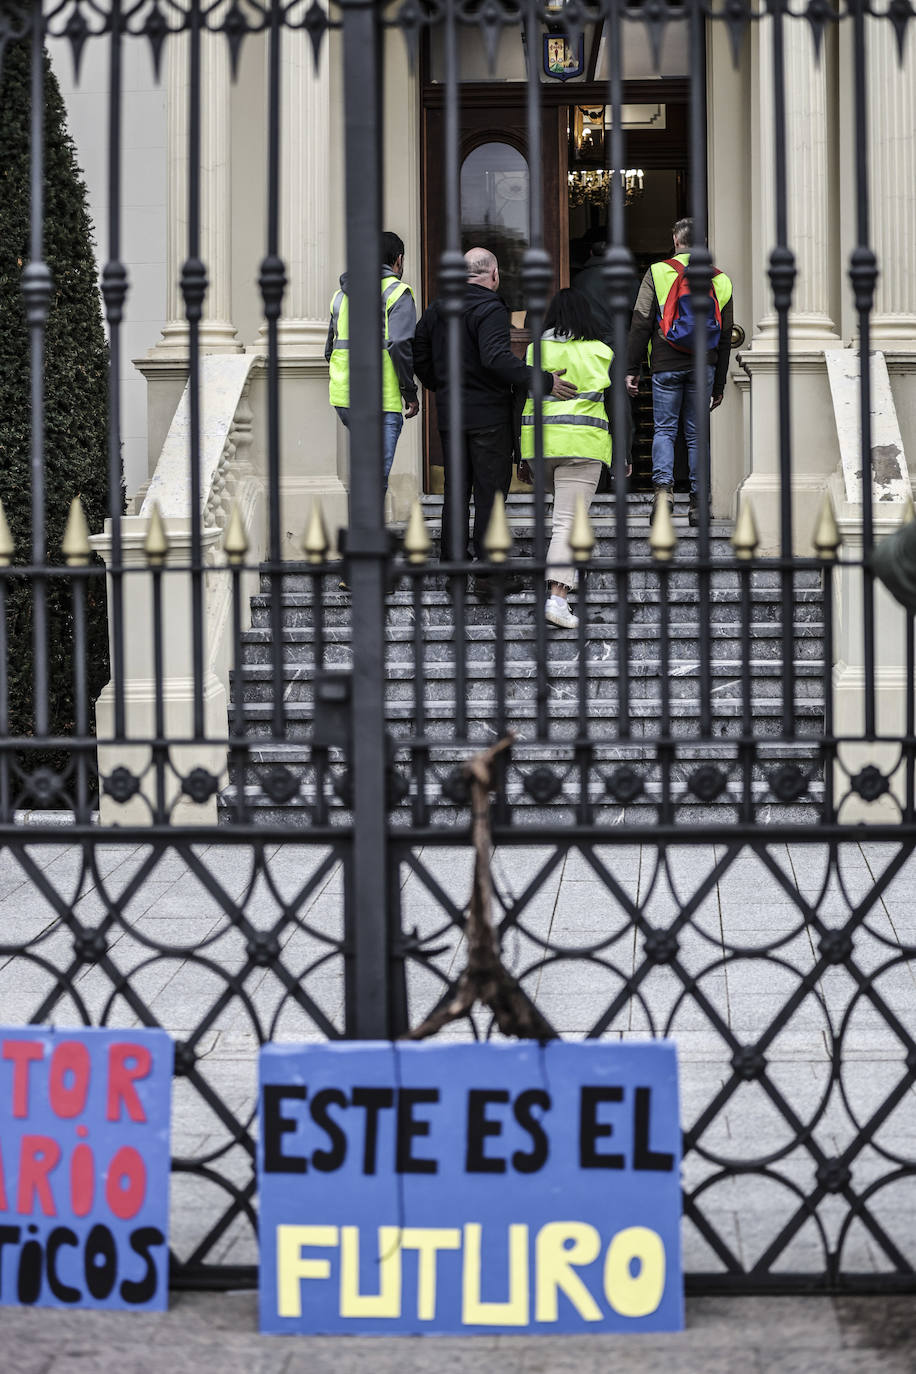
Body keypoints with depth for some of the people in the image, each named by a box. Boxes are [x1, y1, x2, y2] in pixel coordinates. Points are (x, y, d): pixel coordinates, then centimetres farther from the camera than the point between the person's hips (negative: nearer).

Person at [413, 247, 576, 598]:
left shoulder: (437, 309, 10)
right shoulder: (490, 309, -14)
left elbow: (418, 354, 15)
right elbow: (497, 358, -27)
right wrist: (543, 381, -28)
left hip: (449, 414, 7)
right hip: (489, 415, -7)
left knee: (455, 491, 14)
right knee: (490, 492, -3)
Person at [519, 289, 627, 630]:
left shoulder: (534, 350, 8)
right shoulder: (601, 353, 4)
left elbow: (522, 402, 8)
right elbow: (614, 406, 5)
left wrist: (522, 456, 14)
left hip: (539, 441, 3)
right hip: (582, 444, -3)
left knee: (562, 505, 27)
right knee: (568, 521, -8)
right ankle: (557, 597, -19)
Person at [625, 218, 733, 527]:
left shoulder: (658, 272, 0)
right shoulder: (720, 281, 10)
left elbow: (641, 324, -4)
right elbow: (725, 336, 12)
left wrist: (632, 369, 0)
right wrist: (719, 385, 17)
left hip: (666, 365, -2)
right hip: (704, 366, 2)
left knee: (664, 429, 3)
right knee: (696, 434, 7)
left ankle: (663, 487, -18)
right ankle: (697, 502, 5)